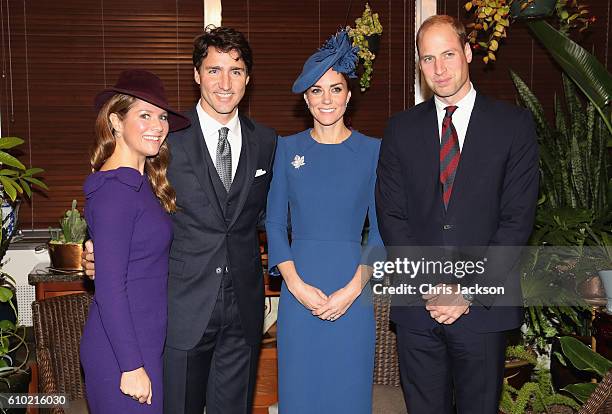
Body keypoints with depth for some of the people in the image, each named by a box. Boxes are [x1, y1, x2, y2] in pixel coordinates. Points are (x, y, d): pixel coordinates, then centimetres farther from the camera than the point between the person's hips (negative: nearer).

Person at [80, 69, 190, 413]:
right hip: (122, 351, -9)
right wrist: (132, 366, -18)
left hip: (144, 342, 9)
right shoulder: (115, 190, -18)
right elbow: (109, 289, -20)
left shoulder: (142, 184, 8)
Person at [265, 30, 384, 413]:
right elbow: (275, 223, 4)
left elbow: (380, 230, 1)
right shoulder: (288, 148, 4)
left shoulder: (373, 150, 1)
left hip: (353, 290, -1)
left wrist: (353, 289, -10)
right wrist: (296, 284, -8)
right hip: (299, 288, 1)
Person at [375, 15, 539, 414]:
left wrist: (470, 291, -12)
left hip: (485, 306, -1)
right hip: (417, 306, 2)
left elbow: (518, 218, -6)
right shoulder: (401, 129, 6)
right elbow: (391, 215, 1)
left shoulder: (514, 124, 0)